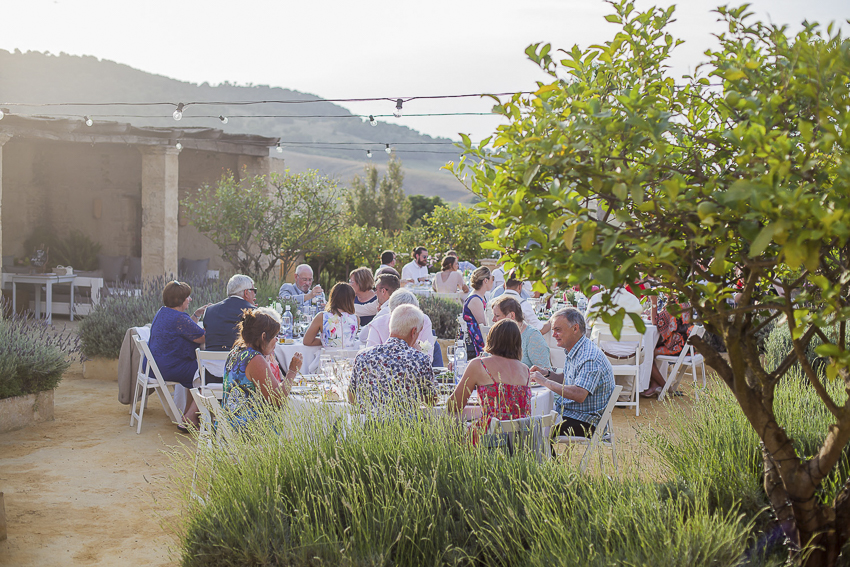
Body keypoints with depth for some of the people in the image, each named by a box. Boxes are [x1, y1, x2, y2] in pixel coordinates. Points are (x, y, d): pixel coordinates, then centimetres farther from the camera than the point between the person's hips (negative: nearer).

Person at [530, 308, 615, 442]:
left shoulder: (589, 358, -23)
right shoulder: (573, 351, 9)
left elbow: (579, 395, -33)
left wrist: (545, 382, -26)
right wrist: (548, 373, 7)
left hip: (586, 422, -10)